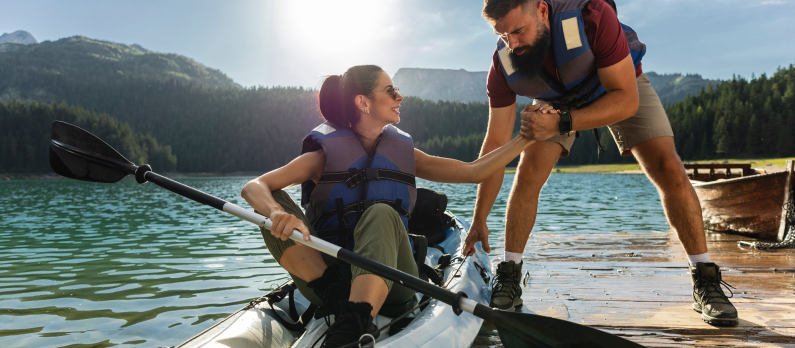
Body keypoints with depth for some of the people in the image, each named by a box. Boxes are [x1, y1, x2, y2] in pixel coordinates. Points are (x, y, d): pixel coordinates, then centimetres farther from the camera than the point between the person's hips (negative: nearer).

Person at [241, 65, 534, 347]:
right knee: (273, 204, -20)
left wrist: (526, 138, 11)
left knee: (381, 215, -31)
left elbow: (473, 172, 17)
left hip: (388, 280, 1)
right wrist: (277, 213, -33)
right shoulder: (326, 154, 2)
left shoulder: (403, 152, 15)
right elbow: (253, 188, -9)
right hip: (325, 275, -1)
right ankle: (337, 296, -33)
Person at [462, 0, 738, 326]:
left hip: (620, 87, -1)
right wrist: (479, 220, -25)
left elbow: (626, 100, -37)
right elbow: (495, 143, -24)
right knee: (527, 174, -18)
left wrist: (562, 124, -53)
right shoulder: (503, 64, -29)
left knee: (669, 170, -16)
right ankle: (508, 280, -4)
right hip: (556, 102, 2)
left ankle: (706, 284, -2)